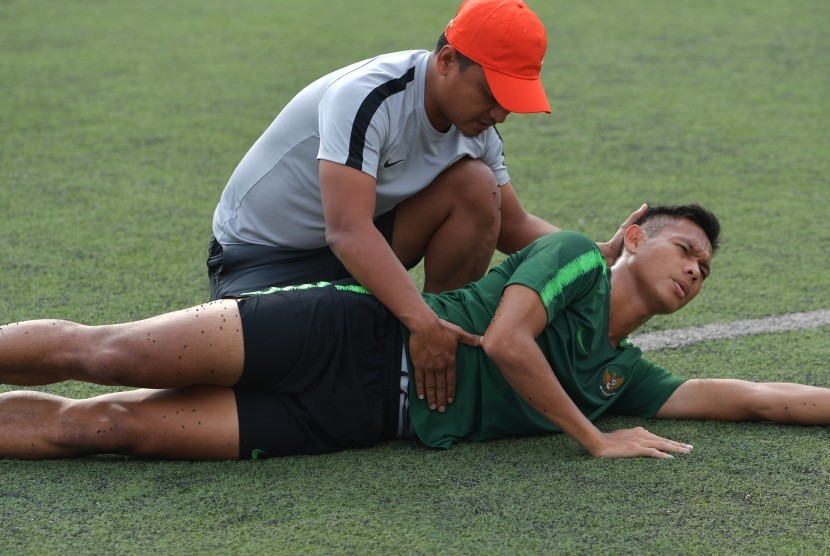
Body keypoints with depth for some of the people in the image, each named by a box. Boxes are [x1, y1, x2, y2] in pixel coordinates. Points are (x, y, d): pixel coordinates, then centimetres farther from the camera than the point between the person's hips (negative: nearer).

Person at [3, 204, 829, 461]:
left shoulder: (620, 376, 20)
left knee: (114, 425, -9)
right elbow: (505, 342, -13)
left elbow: (737, 396, 22)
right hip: (356, 335, -4)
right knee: (104, 353, -16)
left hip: (354, 418, 4)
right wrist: (595, 441, -7)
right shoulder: (576, 256, 1)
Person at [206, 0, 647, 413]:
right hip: (260, 254, -6)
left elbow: (513, 226, 4)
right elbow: (347, 231, -41)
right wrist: (421, 322, -51)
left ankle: (449, 350, -6)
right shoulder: (368, 98, -31)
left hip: (358, 248, 6)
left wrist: (601, 254, -13)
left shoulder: (475, 127, -7)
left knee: (476, 186, -16)